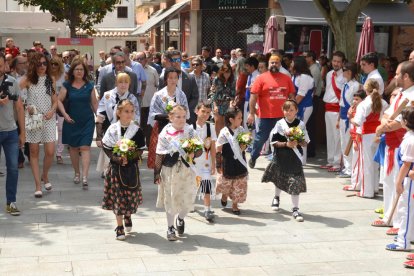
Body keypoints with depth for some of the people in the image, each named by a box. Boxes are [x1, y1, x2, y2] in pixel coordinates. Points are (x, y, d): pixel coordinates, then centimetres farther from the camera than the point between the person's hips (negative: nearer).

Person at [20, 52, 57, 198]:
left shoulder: (50, 80, 7)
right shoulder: (27, 80, -2)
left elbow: (55, 100, 10)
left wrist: (52, 111, -7)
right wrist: (26, 107, -19)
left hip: (48, 119, 2)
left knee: (50, 152, -5)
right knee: (34, 152, 2)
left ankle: (45, 175, 24)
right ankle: (38, 185, 9)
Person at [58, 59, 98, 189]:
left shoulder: (89, 85, 2)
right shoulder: (67, 85, 1)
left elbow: (94, 103, 7)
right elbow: (59, 100, 0)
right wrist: (64, 114, -12)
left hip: (87, 121, -1)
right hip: (71, 121, 1)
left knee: (85, 147, -10)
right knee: (73, 147, 10)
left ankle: (85, 177, -15)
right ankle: (77, 173, 27)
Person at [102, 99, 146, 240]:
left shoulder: (137, 130, -3)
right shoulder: (112, 129, -3)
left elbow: (140, 150, -4)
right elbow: (107, 148, -5)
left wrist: (129, 158, -20)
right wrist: (118, 159, -18)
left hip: (131, 167, 0)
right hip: (115, 167, 0)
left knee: (130, 194, 6)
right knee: (117, 195, 2)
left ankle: (127, 216, 37)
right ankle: (119, 226, 12)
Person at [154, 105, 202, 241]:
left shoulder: (190, 131, 0)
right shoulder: (165, 133, -6)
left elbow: (199, 149, 4)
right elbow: (160, 155, -3)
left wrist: (193, 154, -18)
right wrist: (157, 172, -5)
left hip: (186, 170, 2)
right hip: (169, 170, -1)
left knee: (187, 200, 5)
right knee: (170, 199, 7)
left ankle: (180, 219, 37)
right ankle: (170, 227, 22)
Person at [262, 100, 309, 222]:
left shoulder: (301, 124, -3)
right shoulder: (280, 124, -5)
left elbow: (305, 142, 1)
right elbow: (274, 142, -7)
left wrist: (298, 143, -18)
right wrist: (286, 144, -20)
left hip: (295, 158, -1)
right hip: (281, 157, 1)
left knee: (295, 183, -7)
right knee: (279, 179, 21)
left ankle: (295, 209, -1)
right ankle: (276, 198, 49)